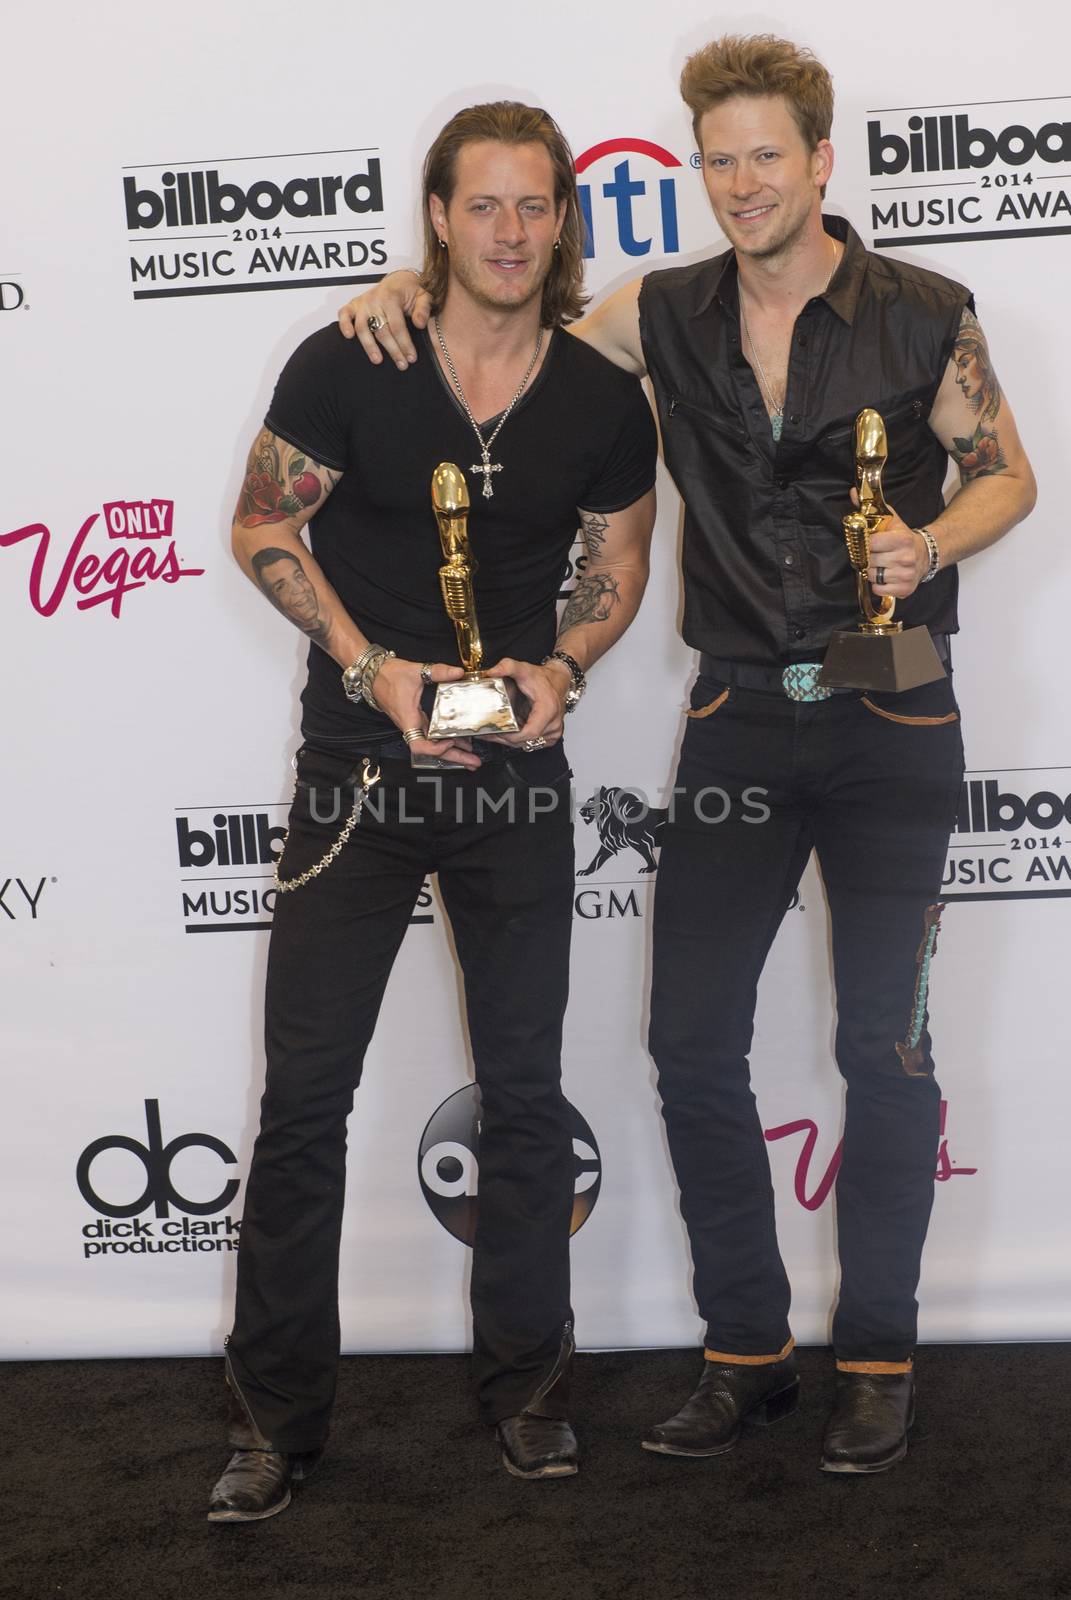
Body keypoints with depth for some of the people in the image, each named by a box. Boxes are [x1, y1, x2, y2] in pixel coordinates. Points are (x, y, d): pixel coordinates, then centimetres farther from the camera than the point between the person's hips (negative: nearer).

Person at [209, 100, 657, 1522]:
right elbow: (261, 527, -1)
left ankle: (526, 1381, 26)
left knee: (525, 1086, 9)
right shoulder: (348, 366, -8)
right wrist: (372, 668, -13)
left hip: (517, 768, 2)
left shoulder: (604, 401, -2)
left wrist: (560, 671, -10)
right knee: (307, 1090, 1)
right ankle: (278, 1415, 14)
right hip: (356, 764, -1)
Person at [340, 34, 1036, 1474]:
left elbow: (1007, 474, 6)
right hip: (739, 718, 3)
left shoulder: (923, 315, -3)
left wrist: (930, 545, -14)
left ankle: (879, 1357, 18)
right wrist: (410, 289, -3)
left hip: (889, 719, -3)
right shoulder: (669, 317, 5)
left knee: (882, 1041, 2)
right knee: (692, 1037, 2)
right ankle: (747, 1351, 18)